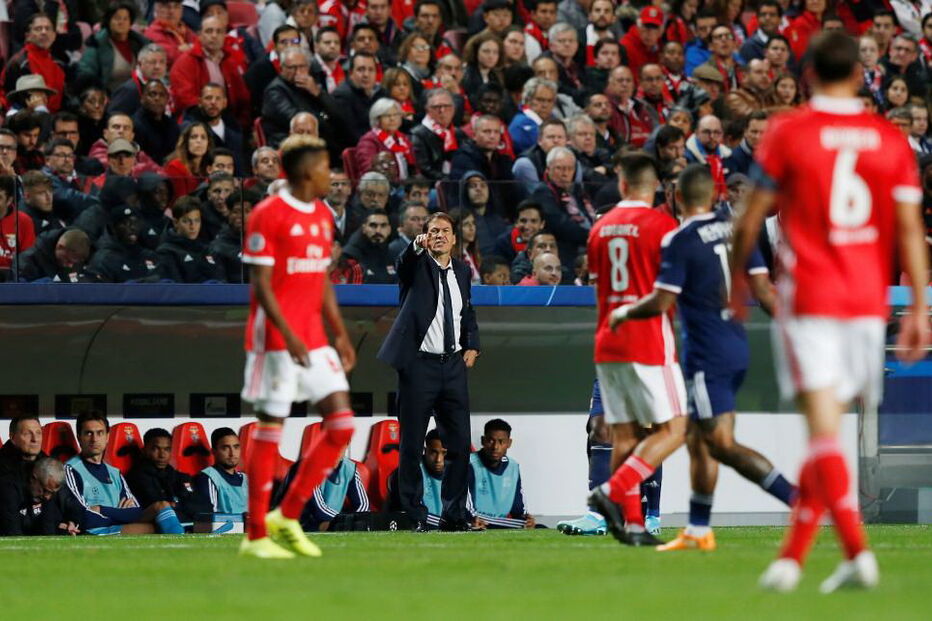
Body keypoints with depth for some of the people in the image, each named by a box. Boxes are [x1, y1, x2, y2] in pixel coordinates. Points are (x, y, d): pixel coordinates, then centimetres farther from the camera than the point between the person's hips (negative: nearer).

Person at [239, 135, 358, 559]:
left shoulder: (323, 215, 14)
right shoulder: (268, 215, -10)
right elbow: (261, 284, -13)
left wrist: (340, 334, 16)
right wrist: (289, 336, -22)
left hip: (314, 341, 8)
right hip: (275, 342, -8)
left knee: (342, 423, 0)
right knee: (270, 429, -4)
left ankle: (288, 516, 9)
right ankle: (256, 536, 3)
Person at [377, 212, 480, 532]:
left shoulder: (462, 271, 14)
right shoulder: (418, 265, -1)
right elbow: (404, 264, -25)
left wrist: (472, 344, 10)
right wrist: (417, 247, -47)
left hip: (453, 365, 5)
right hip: (419, 364, -5)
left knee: (460, 444, 5)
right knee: (412, 446, -1)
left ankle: (454, 514, 13)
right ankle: (414, 515, 4)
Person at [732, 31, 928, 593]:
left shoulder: (788, 133, -3)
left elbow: (753, 216, 2)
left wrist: (737, 274, 18)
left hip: (809, 298, -4)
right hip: (868, 301, 4)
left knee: (824, 426, -11)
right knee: (827, 429, 13)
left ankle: (857, 550, -26)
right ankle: (791, 557, 17)